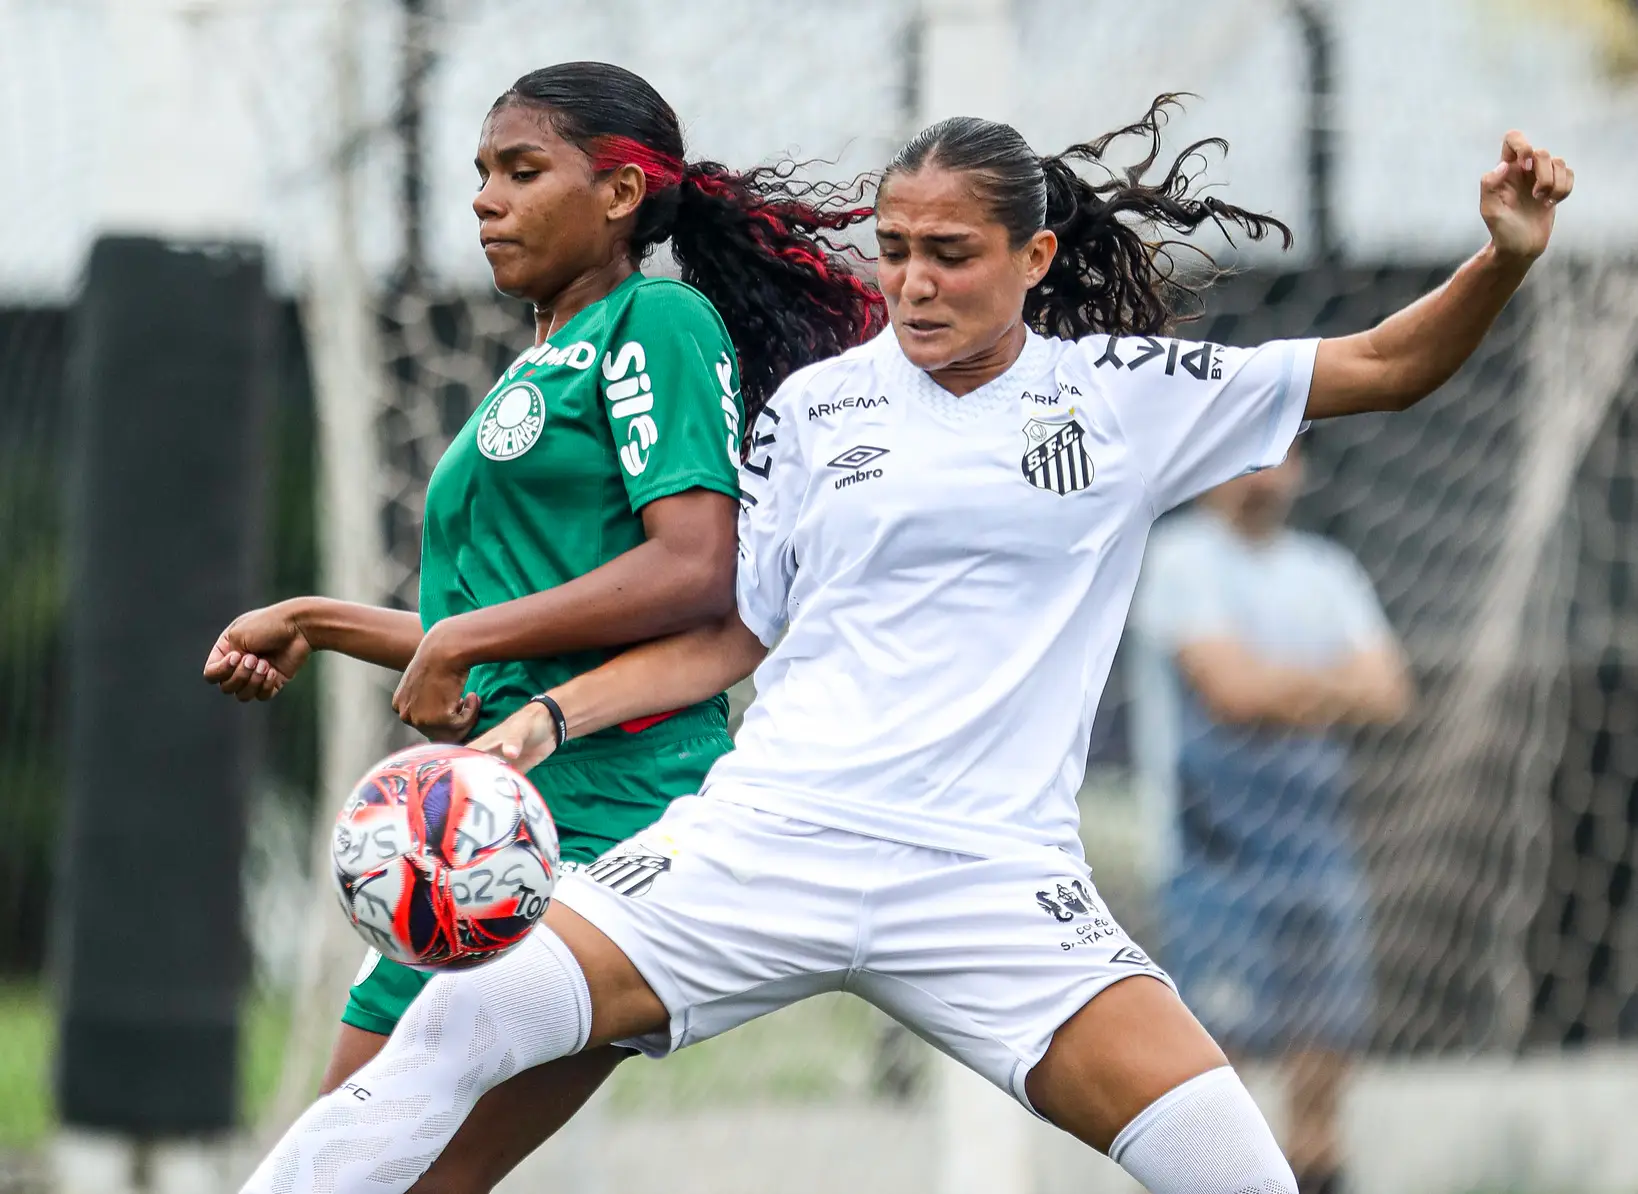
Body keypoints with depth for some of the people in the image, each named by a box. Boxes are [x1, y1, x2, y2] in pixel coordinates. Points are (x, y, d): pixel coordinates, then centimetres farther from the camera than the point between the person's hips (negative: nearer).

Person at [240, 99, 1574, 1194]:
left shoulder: (1125, 394, 7)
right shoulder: (816, 407, 10)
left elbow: (1385, 367, 9)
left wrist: (1505, 261, -8)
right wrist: (545, 719, 4)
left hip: (994, 878, -1)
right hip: (771, 837, 1)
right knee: (465, 1016, -19)